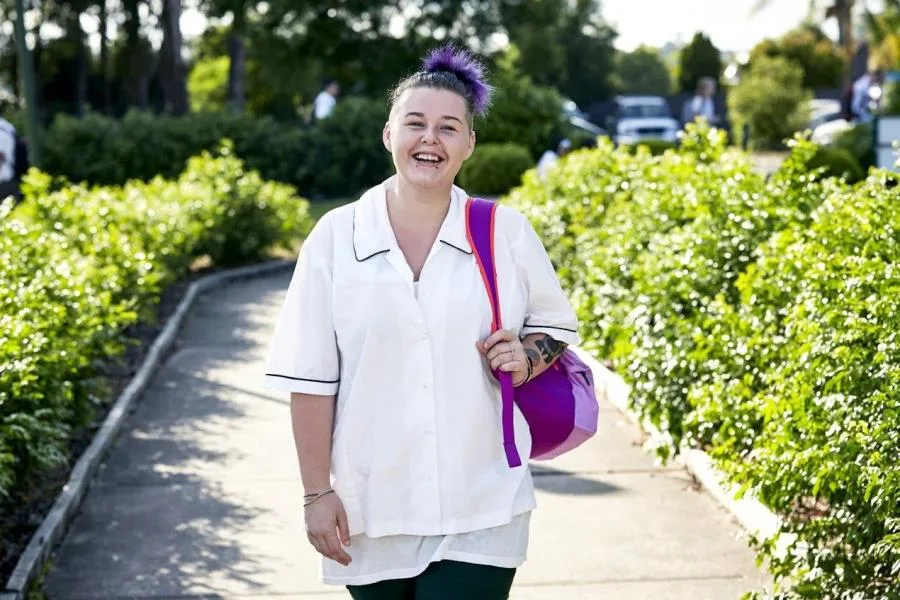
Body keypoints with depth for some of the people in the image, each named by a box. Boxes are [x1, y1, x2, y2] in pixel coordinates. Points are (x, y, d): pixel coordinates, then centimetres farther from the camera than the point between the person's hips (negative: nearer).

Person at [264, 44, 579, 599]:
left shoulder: (507, 233, 0)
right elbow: (310, 379, 0)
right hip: (369, 514, 1)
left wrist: (528, 359, -8)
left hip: (481, 515, 0)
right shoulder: (336, 237, -2)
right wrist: (318, 494, -2)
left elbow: (557, 324, 15)